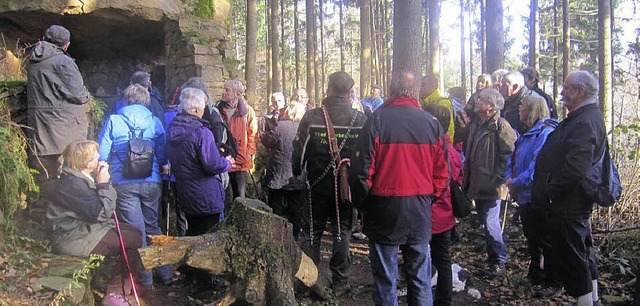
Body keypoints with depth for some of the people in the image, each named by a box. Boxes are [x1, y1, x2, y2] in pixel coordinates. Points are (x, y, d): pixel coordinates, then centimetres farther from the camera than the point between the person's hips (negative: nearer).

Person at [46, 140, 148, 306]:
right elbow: (101, 212, -25)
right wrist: (103, 184, -16)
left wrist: (100, 179, 0)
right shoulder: (72, 184, -24)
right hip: (73, 238, -10)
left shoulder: (80, 177, 7)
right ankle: (115, 293, -2)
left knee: (134, 232, 9)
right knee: (133, 240, -12)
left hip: (85, 227, 10)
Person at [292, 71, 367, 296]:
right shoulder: (360, 119, -8)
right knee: (343, 231, 13)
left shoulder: (312, 117, -11)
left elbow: (299, 150, -5)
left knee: (311, 232, 12)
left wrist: (296, 172, 13)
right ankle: (340, 282, 18)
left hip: (318, 185, -1)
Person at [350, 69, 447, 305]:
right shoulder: (431, 123, -2)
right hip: (420, 211, 3)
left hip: (384, 209, -3)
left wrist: (361, 202, 4)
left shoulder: (378, 119, -11)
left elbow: (362, 169, -12)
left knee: (386, 278, 9)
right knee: (420, 277, 15)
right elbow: (441, 172, 3)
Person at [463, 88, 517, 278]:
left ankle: (499, 263, 6)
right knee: (485, 221, 17)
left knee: (491, 223, -6)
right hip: (477, 184, 9)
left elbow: (508, 155, -18)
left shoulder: (500, 126, -14)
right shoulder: (476, 125, 14)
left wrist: (499, 179, -18)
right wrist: (468, 178, 18)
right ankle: (492, 257, 30)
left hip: (491, 186, -9)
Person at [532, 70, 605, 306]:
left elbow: (575, 169, -33)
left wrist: (549, 192, -21)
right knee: (584, 253, 23)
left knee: (570, 258, 0)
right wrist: (550, 191, 16)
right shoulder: (589, 117, 11)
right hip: (579, 203, 11)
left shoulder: (584, 123, -24)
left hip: (567, 207, -11)